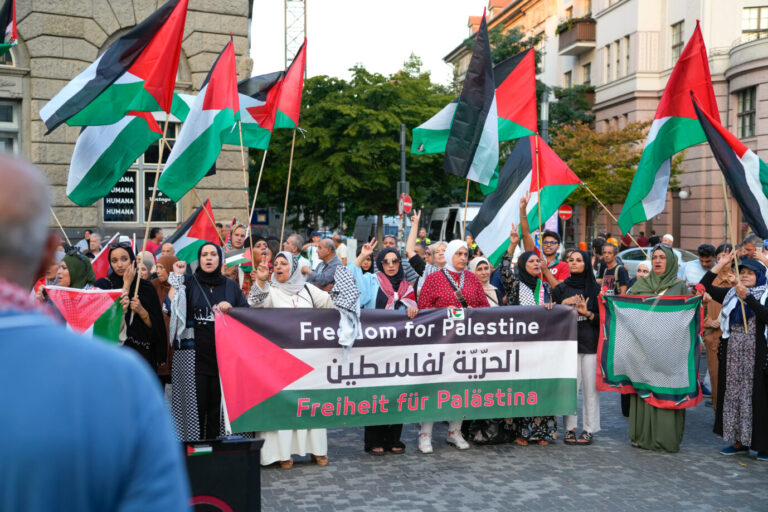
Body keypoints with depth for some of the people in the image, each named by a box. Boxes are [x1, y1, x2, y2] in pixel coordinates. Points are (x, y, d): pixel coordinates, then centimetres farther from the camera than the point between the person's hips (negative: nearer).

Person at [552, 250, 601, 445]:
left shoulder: (596, 289, 7)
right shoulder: (561, 289, 11)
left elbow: (603, 318, 6)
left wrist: (587, 313, -11)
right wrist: (563, 304, -7)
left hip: (591, 344, -1)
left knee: (591, 388, -1)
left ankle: (589, 429, 7)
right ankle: (570, 428, 5)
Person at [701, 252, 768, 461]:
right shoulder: (731, 294, 11)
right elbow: (704, 287, 8)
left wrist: (747, 297, -26)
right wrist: (719, 266, 0)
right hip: (732, 355, 5)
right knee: (732, 395, 7)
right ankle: (739, 441, 17)